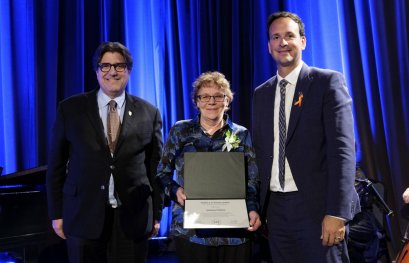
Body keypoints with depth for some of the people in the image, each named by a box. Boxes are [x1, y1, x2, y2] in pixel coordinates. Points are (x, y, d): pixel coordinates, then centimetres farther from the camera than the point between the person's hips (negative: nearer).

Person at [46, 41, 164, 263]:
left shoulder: (149, 113, 3)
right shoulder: (70, 109, 2)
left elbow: (156, 167, 6)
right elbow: (56, 164, 4)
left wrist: (156, 214, 6)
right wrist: (56, 213, 3)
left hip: (133, 218, 1)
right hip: (83, 216, 0)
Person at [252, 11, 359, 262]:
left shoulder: (328, 82, -4)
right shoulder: (262, 93, 12)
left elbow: (342, 147, -12)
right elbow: (260, 151, 13)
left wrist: (337, 211, -20)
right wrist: (258, 205, 6)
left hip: (317, 205, -5)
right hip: (276, 207, 5)